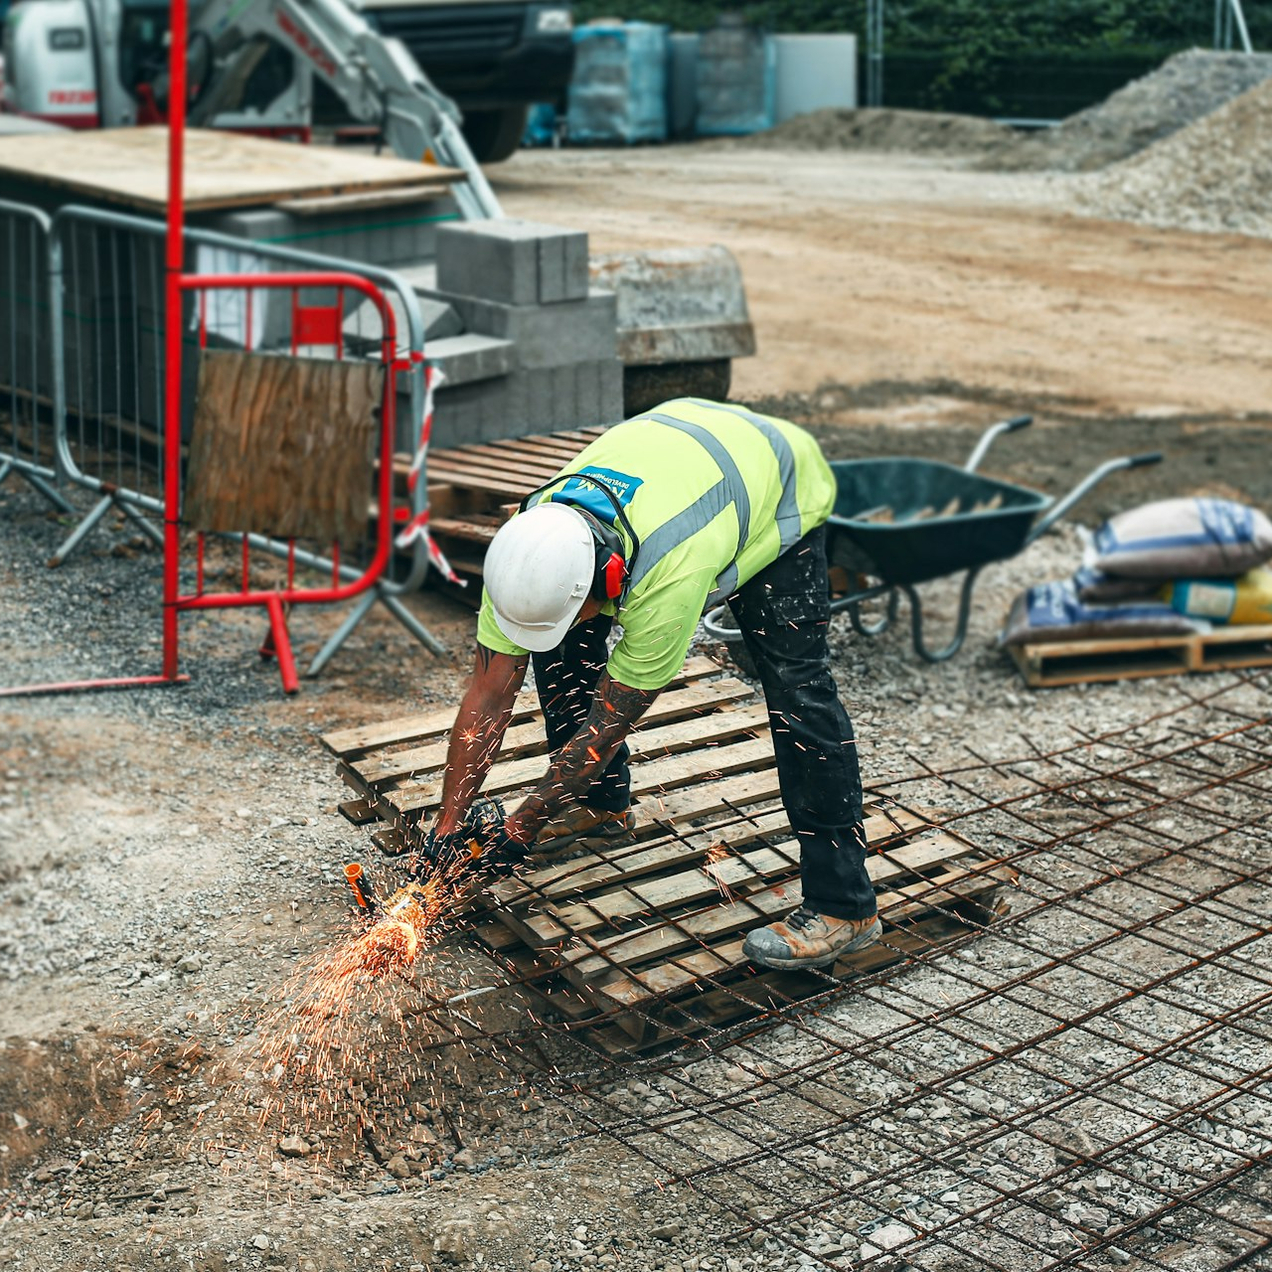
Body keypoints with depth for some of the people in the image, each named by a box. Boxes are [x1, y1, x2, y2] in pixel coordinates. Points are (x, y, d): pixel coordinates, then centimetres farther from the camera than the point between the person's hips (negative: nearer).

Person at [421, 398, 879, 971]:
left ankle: (843, 907, -15)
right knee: (563, 646, -4)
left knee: (797, 692, -20)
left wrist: (520, 831, -22)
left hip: (780, 493, -6)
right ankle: (603, 806, 18)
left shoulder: (670, 579, -44)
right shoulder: (527, 548, -28)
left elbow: (608, 726, -32)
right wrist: (447, 825, -16)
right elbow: (488, 696, -18)